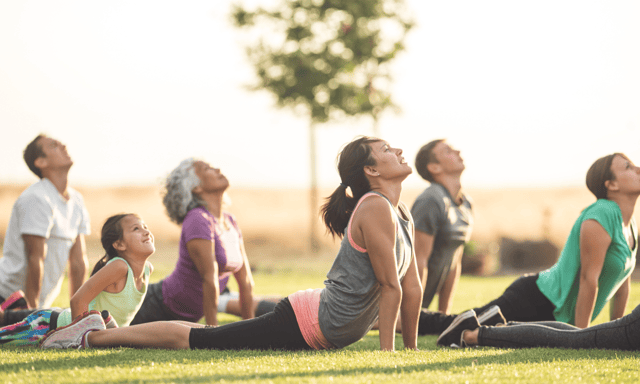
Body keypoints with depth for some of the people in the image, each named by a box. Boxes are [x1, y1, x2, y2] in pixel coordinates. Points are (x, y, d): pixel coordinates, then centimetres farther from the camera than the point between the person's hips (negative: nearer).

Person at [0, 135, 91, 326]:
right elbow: (35, 260, -18)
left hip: (39, 304, 8)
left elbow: (78, 261, 9)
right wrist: (33, 312, -18)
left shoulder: (76, 200, 9)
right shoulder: (37, 199, -16)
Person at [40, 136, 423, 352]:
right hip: (306, 323, -9)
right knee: (196, 339, -3)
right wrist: (387, 351, -17)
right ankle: (95, 334, 6)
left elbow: (412, 286, 13)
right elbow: (391, 287, -20)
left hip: (325, 331, 9)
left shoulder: (401, 213, 9)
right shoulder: (376, 209, -21)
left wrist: (411, 350, 12)